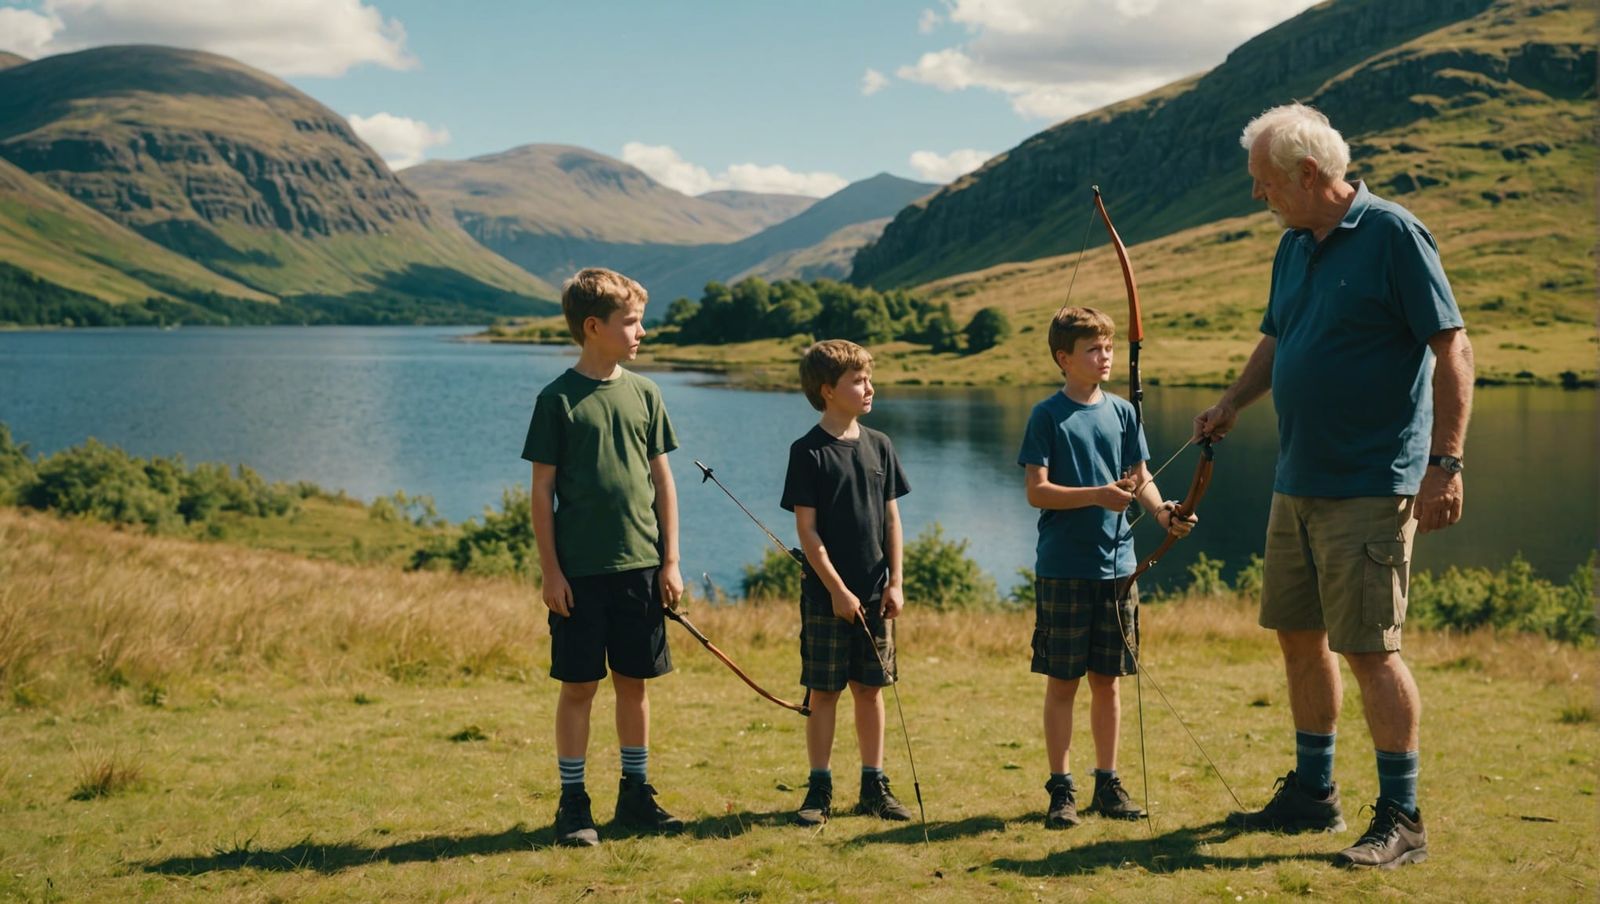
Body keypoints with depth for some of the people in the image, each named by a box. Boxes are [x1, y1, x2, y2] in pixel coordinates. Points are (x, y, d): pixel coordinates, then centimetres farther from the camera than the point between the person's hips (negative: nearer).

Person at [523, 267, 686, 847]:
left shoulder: (644, 394, 6)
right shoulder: (558, 399, -6)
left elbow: (663, 481, 9)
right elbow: (543, 490, -4)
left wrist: (670, 561, 5)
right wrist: (550, 571, -8)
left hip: (640, 566, 4)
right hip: (579, 572, -4)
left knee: (634, 682, 11)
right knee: (578, 686, 3)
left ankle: (635, 794, 22)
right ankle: (573, 804, 14)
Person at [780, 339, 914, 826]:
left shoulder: (879, 445, 7)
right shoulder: (809, 451, -8)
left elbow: (891, 518, 10)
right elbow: (807, 529, -9)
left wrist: (895, 582, 3)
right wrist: (836, 589, -13)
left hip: (875, 594, 4)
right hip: (828, 595, -4)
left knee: (870, 689, 10)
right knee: (823, 691, 2)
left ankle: (874, 786, 18)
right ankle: (819, 789, 11)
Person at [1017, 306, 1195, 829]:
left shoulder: (1122, 412, 8)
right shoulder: (1048, 416, -5)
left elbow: (1140, 477, 10)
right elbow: (1036, 491, -10)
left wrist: (1162, 511, -9)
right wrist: (1098, 496, -20)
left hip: (1116, 565, 4)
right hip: (1063, 569, -4)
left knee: (1107, 679, 11)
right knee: (1062, 682, 2)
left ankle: (1108, 783, 20)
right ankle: (1061, 789, 10)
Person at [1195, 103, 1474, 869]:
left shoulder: (1393, 235, -12)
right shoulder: (1294, 247, 12)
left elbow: (1452, 351, -14)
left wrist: (1445, 463, -18)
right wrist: (1233, 401, 9)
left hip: (1369, 488, -8)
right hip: (1297, 483, 9)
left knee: (1368, 647, -7)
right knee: (1298, 635, 14)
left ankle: (1401, 820, 3)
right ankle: (1312, 794, 28)